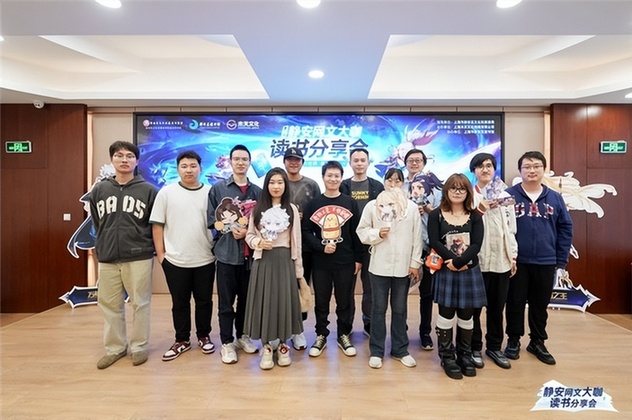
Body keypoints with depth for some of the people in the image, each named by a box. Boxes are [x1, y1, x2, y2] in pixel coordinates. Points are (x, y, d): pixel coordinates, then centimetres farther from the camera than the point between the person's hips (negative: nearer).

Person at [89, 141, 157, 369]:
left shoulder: (148, 190, -3)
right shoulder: (99, 190, 7)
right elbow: (97, 223, 16)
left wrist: (140, 242, 2)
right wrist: (104, 245, 12)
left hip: (139, 257, -3)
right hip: (107, 258, 4)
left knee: (140, 303, 6)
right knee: (109, 305, 12)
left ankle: (139, 346, 21)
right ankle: (115, 347, 28)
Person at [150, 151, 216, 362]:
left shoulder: (210, 192, 1)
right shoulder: (166, 192, -1)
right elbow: (157, 225, 0)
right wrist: (160, 253, -3)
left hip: (205, 259, 1)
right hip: (175, 260, 0)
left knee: (204, 301, 13)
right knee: (180, 302, 13)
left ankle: (204, 336, 31)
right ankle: (182, 340, 29)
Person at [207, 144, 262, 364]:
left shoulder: (257, 192, 5)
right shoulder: (217, 188, 3)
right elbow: (212, 220, 0)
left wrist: (248, 232, -12)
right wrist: (232, 229, -14)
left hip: (250, 253, 2)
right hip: (226, 252, -2)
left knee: (246, 299, 14)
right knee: (226, 302, 5)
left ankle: (242, 336, 31)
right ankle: (227, 342, 19)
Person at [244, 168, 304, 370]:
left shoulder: (292, 209, 2)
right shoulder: (258, 209, 5)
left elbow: (296, 240, 3)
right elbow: (249, 235, 7)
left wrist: (298, 267, 2)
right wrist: (258, 242, -15)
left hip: (284, 260, 0)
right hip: (263, 260, 1)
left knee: (284, 301, 5)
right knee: (264, 302, 4)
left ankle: (283, 346, 23)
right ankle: (266, 348, 19)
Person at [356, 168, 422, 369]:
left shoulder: (412, 207, 2)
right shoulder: (372, 205, 0)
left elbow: (417, 238, 2)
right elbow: (362, 232, 2)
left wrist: (415, 264, -1)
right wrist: (377, 233, -16)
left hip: (403, 266, 1)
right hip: (379, 265, -1)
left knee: (400, 309, 13)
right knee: (379, 309, 8)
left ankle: (400, 349, 27)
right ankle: (376, 351, 20)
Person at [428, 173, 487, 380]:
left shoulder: (475, 217, 5)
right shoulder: (436, 215, -1)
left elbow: (476, 244, -6)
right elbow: (434, 242, -10)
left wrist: (459, 261, -20)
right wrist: (452, 260, -20)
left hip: (470, 271, 2)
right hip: (445, 271, -2)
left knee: (466, 315, 11)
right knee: (446, 314, 5)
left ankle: (465, 355, 27)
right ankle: (447, 357, 18)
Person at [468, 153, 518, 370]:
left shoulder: (505, 196, 11)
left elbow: (511, 228, 11)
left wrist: (513, 255, 8)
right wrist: (478, 211, -27)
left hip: (501, 260, 4)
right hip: (476, 260, -4)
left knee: (497, 307, 13)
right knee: (474, 307, 6)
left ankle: (494, 346, 28)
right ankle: (475, 347, 20)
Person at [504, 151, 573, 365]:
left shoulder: (555, 198, 4)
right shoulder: (508, 195, -7)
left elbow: (565, 229, 6)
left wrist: (562, 261, 3)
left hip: (546, 263, 3)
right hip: (516, 261, -3)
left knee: (541, 305, 15)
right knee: (515, 303, 10)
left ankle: (538, 342, 32)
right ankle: (513, 340, 27)